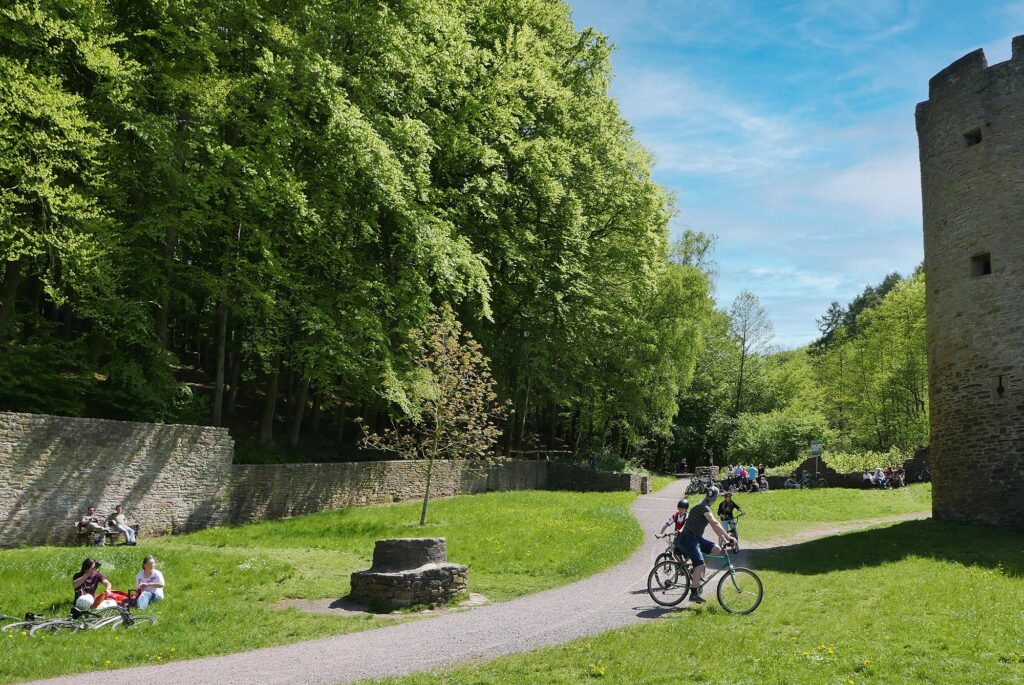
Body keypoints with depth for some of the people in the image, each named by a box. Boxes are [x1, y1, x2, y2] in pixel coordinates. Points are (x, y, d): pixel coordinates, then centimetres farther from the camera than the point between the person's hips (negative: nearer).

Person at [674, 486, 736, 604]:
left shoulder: (705, 508, 18)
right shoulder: (704, 508, -15)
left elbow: (714, 527, 22)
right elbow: (715, 524, -25)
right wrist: (729, 537, -29)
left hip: (696, 538, 10)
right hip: (688, 539, -10)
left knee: (717, 549, -2)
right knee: (700, 564, -21)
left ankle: (696, 572, 6)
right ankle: (694, 594, -17)